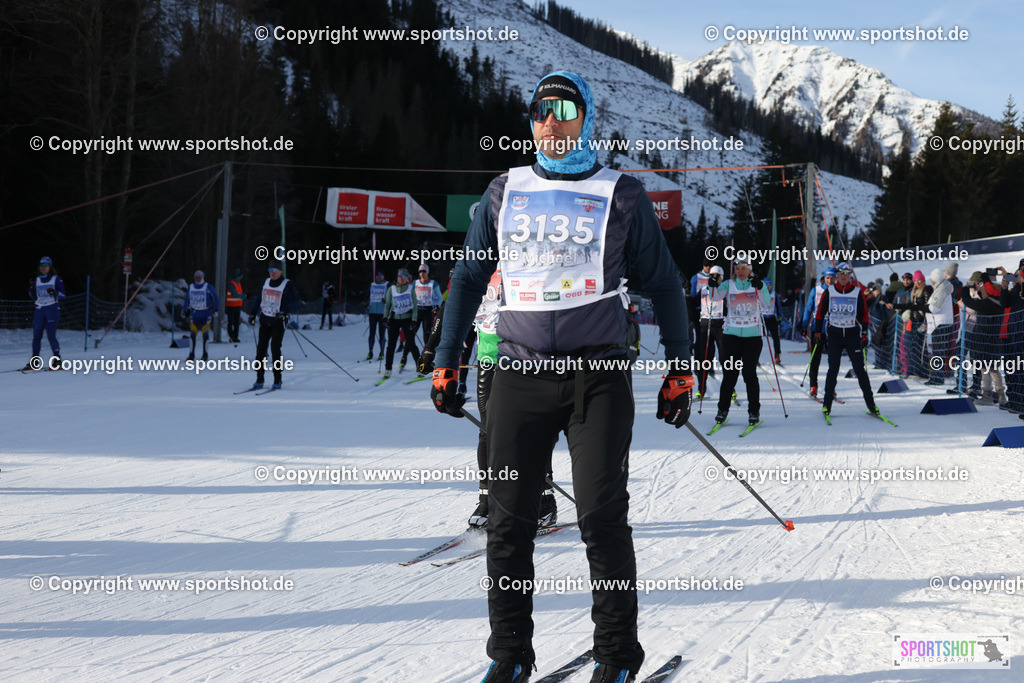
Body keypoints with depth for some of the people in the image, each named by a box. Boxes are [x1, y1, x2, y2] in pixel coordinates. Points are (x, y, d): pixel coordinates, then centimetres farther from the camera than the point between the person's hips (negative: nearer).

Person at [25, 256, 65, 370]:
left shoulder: (56, 279, 1)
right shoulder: (37, 280, 14)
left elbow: (62, 295, -3)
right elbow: (34, 297, 15)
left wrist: (54, 292, -21)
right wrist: (31, 288, -2)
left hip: (52, 309, -4)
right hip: (39, 309, 4)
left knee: (51, 335, -12)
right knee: (36, 336, 1)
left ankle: (57, 360, -3)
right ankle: (35, 361, 8)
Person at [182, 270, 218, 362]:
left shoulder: (208, 287, -4)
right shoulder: (191, 287, 7)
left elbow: (215, 298, 1)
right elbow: (187, 299, 18)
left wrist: (215, 310, -3)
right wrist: (185, 311, 18)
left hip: (206, 314, -3)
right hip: (194, 313, 3)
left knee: (205, 334, -4)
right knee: (192, 334, -1)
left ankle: (205, 354, 8)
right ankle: (191, 355, 6)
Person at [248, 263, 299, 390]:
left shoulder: (287, 284, -6)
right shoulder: (266, 282, 11)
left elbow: (295, 304, -9)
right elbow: (259, 299, 23)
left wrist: (286, 312, -26)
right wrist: (253, 314, 16)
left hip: (279, 321, -5)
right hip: (265, 320, 5)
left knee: (275, 348, -13)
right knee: (261, 348, -1)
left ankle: (277, 380, -5)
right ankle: (259, 380, 5)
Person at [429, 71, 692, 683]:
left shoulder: (621, 195, 5)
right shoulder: (505, 193, 13)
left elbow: (664, 283, 11)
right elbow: (469, 278, 19)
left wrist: (681, 368, 8)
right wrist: (447, 363, 14)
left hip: (599, 374, -2)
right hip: (521, 374, 3)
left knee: (602, 518, -6)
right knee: (509, 521, 2)